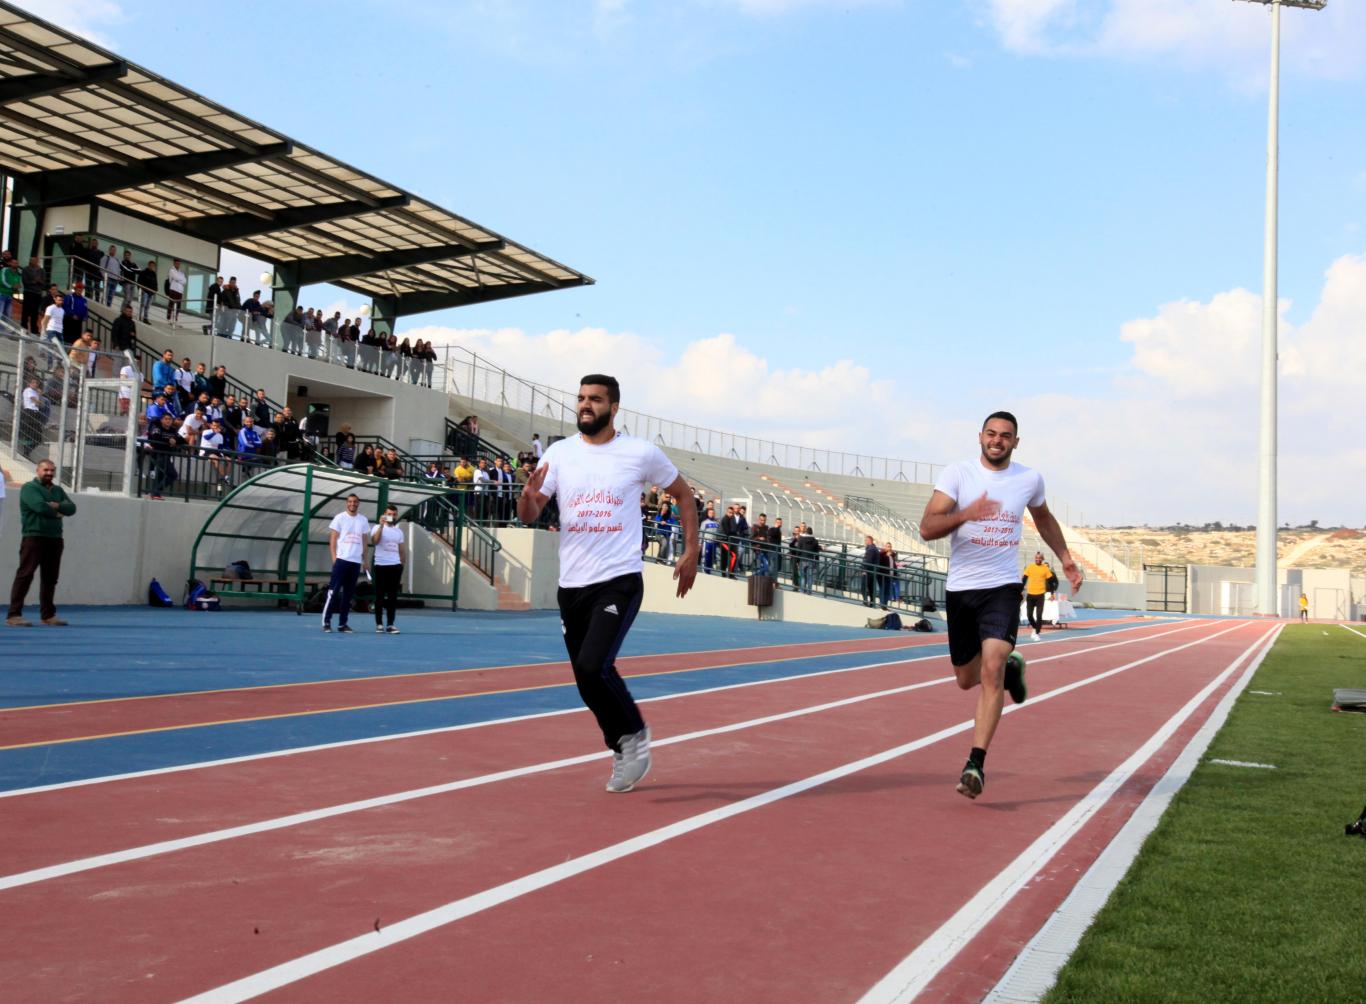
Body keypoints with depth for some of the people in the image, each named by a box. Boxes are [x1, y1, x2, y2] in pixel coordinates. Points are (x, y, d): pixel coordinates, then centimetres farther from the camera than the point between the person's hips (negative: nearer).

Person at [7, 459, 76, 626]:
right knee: (25, 575, -9)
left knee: (50, 578, 9)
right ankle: (14, 615, -10)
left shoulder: (58, 490, 19)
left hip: (55, 539, 7)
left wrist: (57, 506, -13)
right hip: (34, 537, -7)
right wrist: (57, 514, -3)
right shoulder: (29, 488, -2)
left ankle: (48, 615, 16)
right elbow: (40, 507, -18)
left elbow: (72, 508, 5)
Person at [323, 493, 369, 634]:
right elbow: (333, 538, -1)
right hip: (341, 559, -4)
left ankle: (342, 624, 10)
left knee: (349, 594, 6)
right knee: (333, 591, -5)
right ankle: (326, 622, 1)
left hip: (356, 561, 4)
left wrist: (364, 560, 9)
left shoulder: (363, 520, 11)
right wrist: (334, 557, -9)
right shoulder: (339, 518, 0)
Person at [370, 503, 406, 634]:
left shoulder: (399, 532, 14)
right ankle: (379, 624, 6)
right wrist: (381, 525, -24)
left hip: (395, 566, 4)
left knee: (393, 596, 3)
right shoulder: (378, 527, -1)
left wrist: (402, 566, 11)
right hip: (381, 566, -4)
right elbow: (374, 541, -20)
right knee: (380, 595, 1)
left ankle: (390, 625, 6)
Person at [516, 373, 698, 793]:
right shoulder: (559, 453, 4)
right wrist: (530, 498, -23)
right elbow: (528, 517, 0)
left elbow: (682, 494, 11)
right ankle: (623, 752, 30)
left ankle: (634, 732, 5)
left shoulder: (641, 453, -3)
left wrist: (691, 551, 5)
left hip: (620, 581, -4)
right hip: (572, 585, 4)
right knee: (588, 680, 9)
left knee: (592, 666, -21)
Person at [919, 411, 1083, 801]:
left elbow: (1043, 519, 26)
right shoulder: (957, 474, -6)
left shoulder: (1030, 479, 4)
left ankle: (975, 765, -17)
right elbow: (927, 528, -17)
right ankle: (1010, 667, 48)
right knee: (967, 678, 14)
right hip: (960, 588, 1)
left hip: (1003, 587, -1)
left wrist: (1065, 556, 18)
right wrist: (967, 513, -32)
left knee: (991, 671, -19)